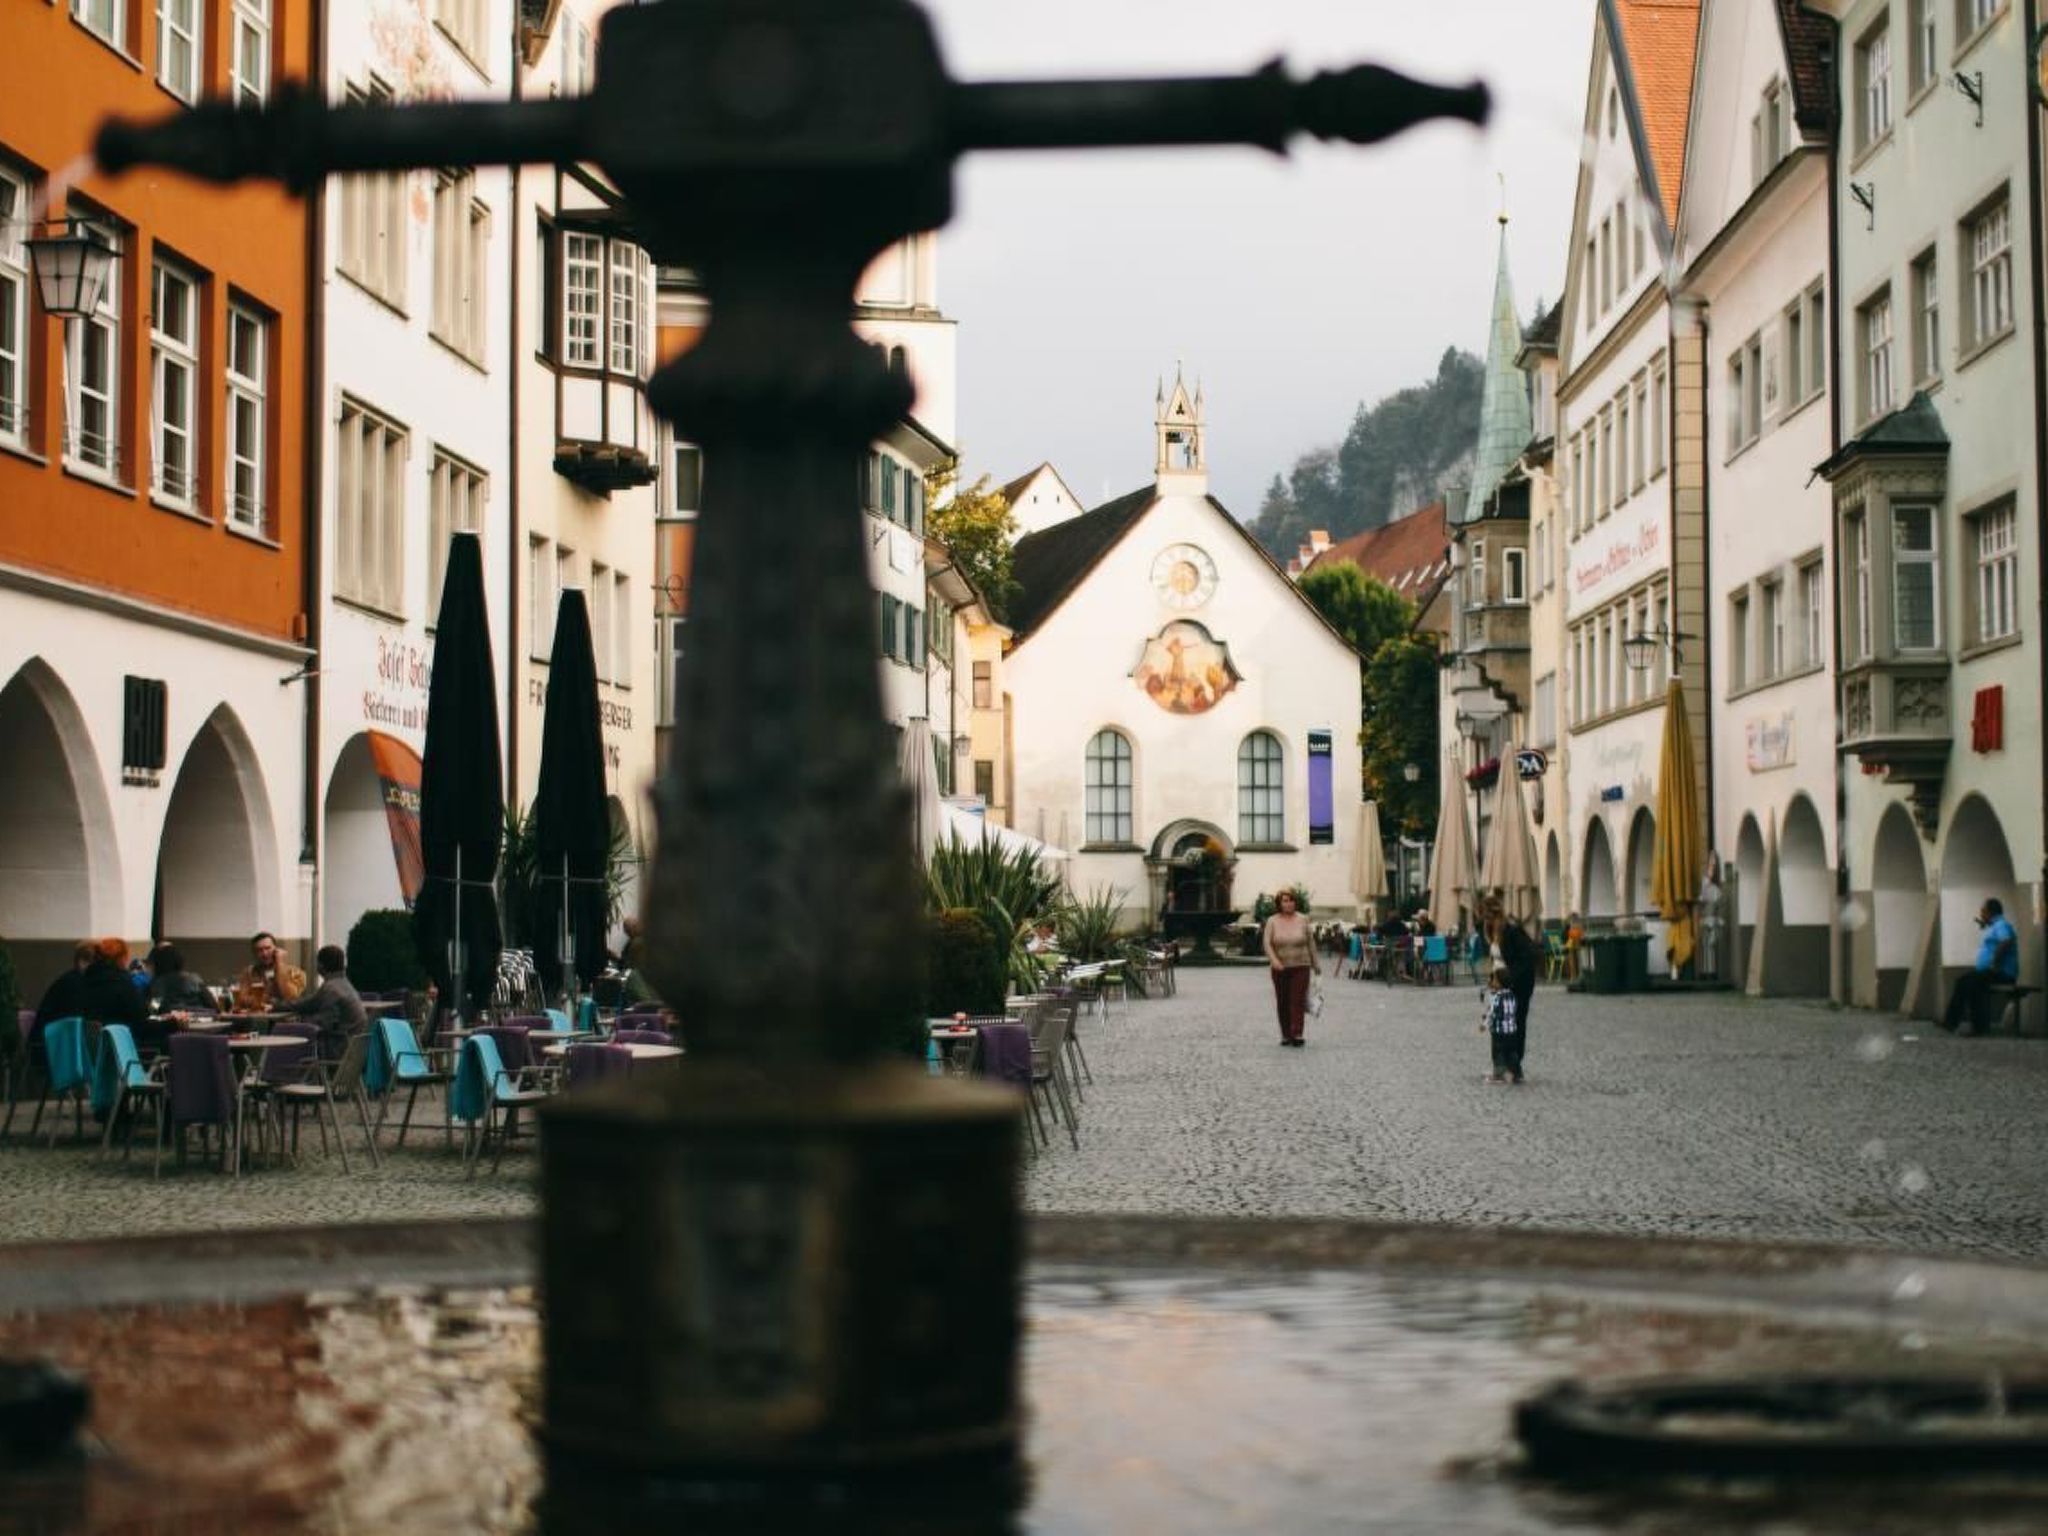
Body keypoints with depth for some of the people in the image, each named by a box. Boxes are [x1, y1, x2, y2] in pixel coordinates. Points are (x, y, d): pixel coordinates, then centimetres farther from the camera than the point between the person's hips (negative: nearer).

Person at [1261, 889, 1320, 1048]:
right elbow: (1267, 943, -6)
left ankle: (1297, 1034, -15)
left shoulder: (1302, 920, 2)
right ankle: (1285, 1034, 15)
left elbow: (1310, 942, 8)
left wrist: (1315, 964, 11)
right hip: (1280, 968, 1)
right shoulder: (1272, 921, 1)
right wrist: (1274, 960, -22)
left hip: (1300, 966, -1)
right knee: (1282, 1002, 5)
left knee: (1298, 1000, -10)